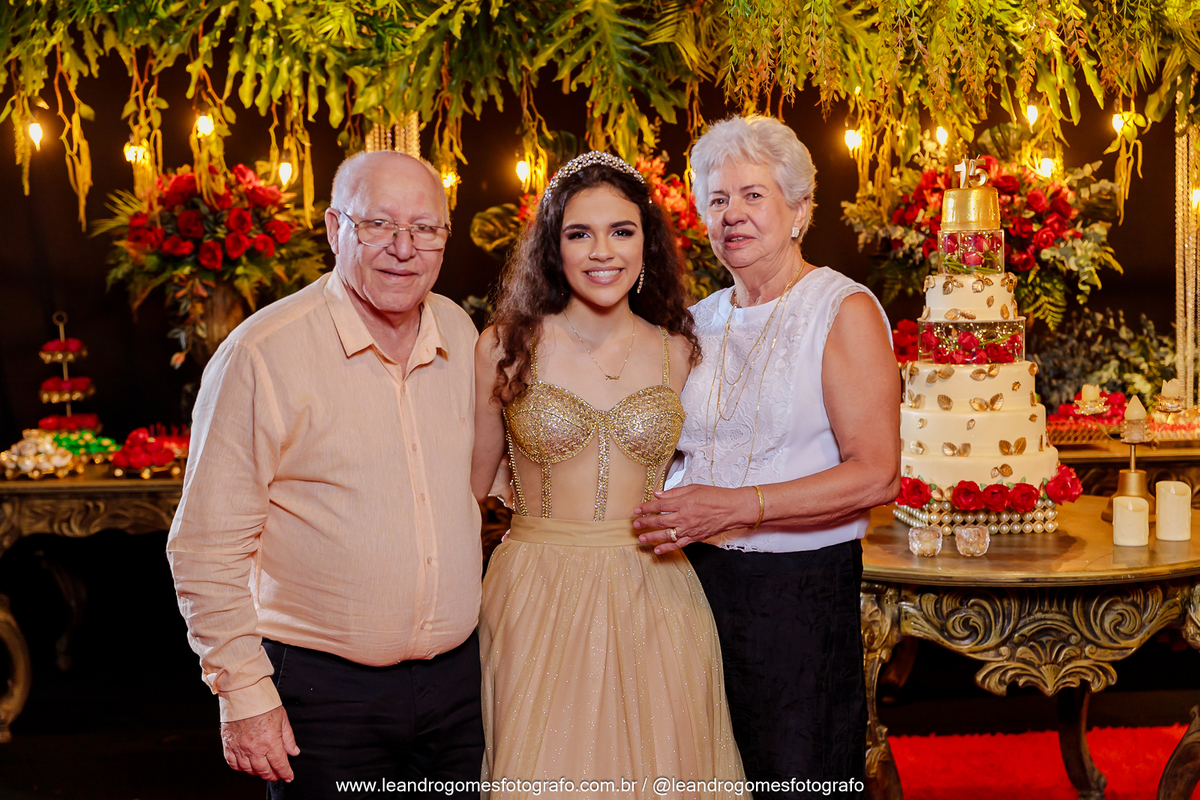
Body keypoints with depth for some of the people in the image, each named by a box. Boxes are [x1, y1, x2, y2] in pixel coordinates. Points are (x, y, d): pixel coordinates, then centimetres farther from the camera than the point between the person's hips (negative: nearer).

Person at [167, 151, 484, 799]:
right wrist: (244, 694, -13)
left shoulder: (460, 333, 4)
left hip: (457, 676, 5)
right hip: (323, 689, -5)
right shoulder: (262, 354, -14)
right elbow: (205, 547, -11)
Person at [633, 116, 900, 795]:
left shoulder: (844, 311, -7)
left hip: (804, 592, -5)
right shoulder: (701, 321, 12)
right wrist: (671, 518, 4)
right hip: (697, 580, 6)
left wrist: (736, 506, -21)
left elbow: (876, 476, -16)